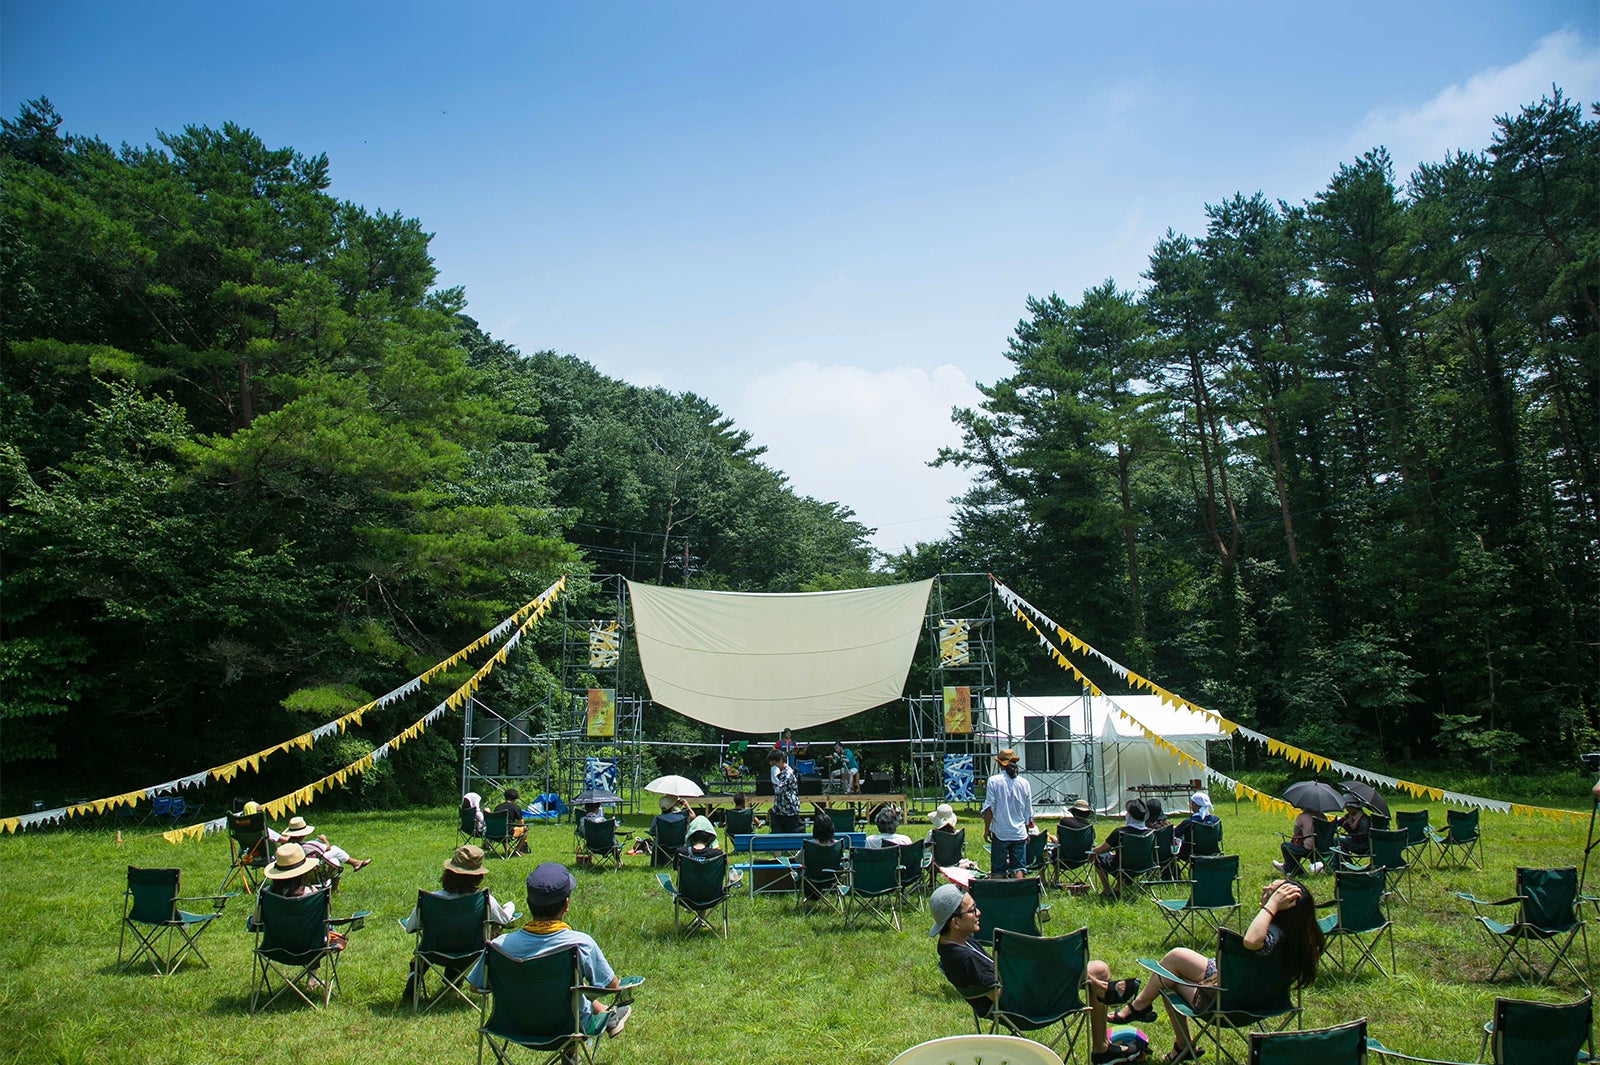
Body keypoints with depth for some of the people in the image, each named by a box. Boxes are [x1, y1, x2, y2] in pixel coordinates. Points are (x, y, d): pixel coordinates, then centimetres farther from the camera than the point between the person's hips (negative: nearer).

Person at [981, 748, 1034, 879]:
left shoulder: (994, 781, -7)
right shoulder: (1024, 782, 3)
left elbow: (989, 808, -8)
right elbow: (1029, 812, 10)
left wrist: (986, 829, 2)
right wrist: (1027, 832, 21)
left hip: (1000, 833, -3)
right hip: (1019, 833, 3)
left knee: (997, 871, 4)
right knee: (1017, 869, 5)